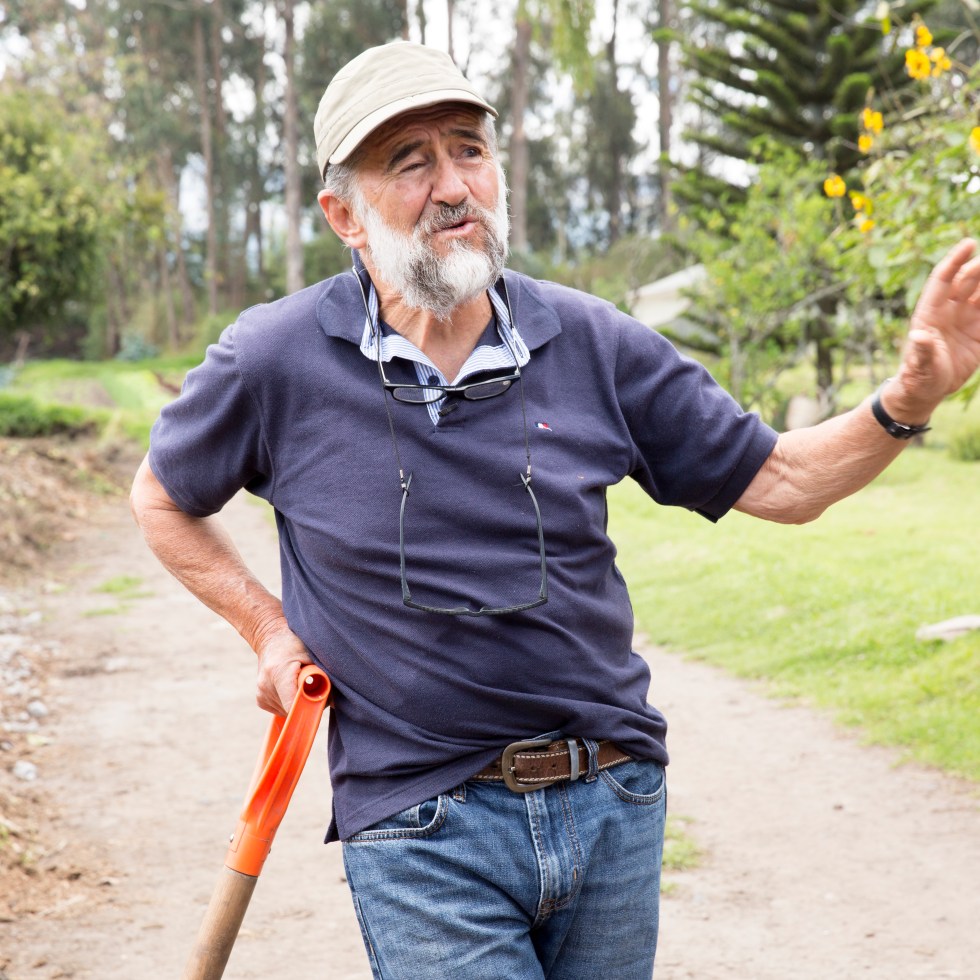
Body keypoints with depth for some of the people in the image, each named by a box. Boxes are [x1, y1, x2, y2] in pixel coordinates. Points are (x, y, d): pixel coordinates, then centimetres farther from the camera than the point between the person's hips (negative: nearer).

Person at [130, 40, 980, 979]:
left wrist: (904, 404, -12)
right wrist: (269, 632, 2)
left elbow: (778, 480, 4)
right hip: (420, 829, -3)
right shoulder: (272, 361, -7)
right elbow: (162, 498, 11)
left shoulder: (591, 342, -1)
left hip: (614, 807, 3)